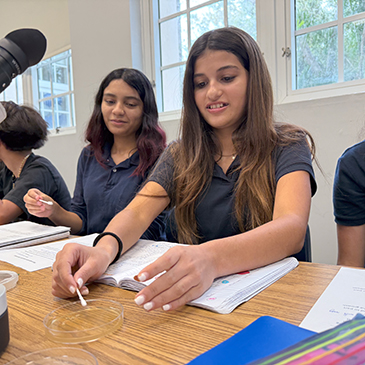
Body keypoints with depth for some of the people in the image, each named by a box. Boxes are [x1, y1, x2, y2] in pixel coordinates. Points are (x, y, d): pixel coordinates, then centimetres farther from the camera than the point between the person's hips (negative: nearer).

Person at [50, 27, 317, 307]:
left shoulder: (288, 146, -5)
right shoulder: (180, 155, 7)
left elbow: (292, 228, -23)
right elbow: (138, 212, -7)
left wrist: (212, 258, -43)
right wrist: (104, 249, -30)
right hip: (191, 295, 3)